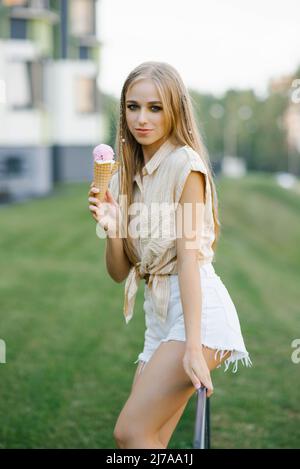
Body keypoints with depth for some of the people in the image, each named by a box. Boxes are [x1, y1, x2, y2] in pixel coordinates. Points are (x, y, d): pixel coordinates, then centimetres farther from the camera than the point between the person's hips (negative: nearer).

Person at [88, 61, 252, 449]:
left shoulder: (184, 163, -6)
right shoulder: (126, 177, 14)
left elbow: (189, 255, -14)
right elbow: (119, 272, 12)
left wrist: (193, 347, -20)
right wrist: (112, 231, -9)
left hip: (197, 312, -7)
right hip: (158, 316, 7)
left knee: (130, 432, -15)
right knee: (149, 443, 3)